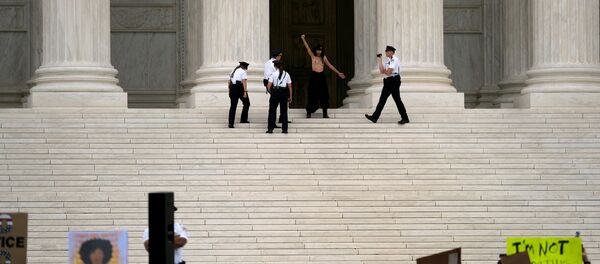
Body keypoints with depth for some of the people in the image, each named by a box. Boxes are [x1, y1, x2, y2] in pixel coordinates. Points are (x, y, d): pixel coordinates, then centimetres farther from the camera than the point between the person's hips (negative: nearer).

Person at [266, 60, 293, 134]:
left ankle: (270, 128, 2)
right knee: (284, 111, 9)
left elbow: (269, 86, -9)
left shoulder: (273, 74, -3)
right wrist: (290, 97, 12)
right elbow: (290, 87, 5)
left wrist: (270, 91, 12)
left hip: (275, 92, -2)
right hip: (284, 92, 2)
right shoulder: (286, 74, 5)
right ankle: (285, 129, 7)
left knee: (272, 111, 5)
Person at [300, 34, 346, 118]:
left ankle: (325, 114, 5)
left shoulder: (323, 57, 11)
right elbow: (308, 48, -1)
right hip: (314, 76, -3)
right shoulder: (313, 56, 4)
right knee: (313, 96, -2)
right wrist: (303, 39, -6)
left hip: (321, 77, 3)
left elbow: (330, 66, 16)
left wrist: (338, 73, 16)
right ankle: (308, 113, 6)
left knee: (324, 95, 1)